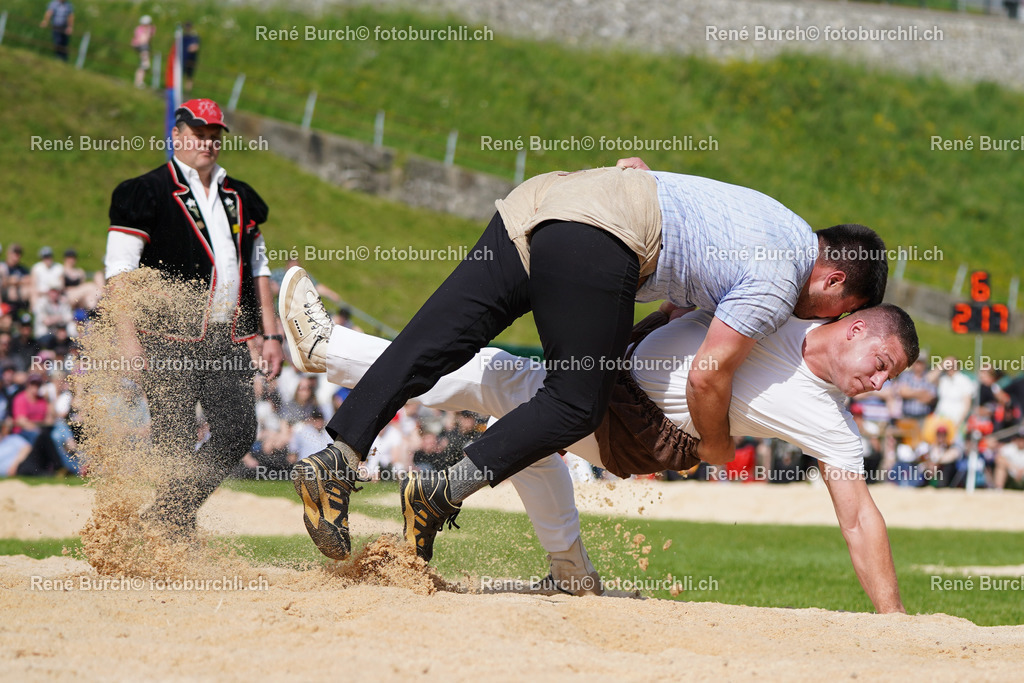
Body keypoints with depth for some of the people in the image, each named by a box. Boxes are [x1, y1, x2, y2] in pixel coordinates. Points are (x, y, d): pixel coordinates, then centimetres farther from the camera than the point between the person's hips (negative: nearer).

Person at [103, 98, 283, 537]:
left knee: (238, 433, -5)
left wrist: (270, 335, 14)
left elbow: (258, 270, 23)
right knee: (173, 442, -7)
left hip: (229, 342, 6)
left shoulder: (240, 199, 19)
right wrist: (128, 337, -17)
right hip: (171, 341, -6)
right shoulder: (146, 193, 0)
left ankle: (165, 520, 7)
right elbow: (119, 270, -7)